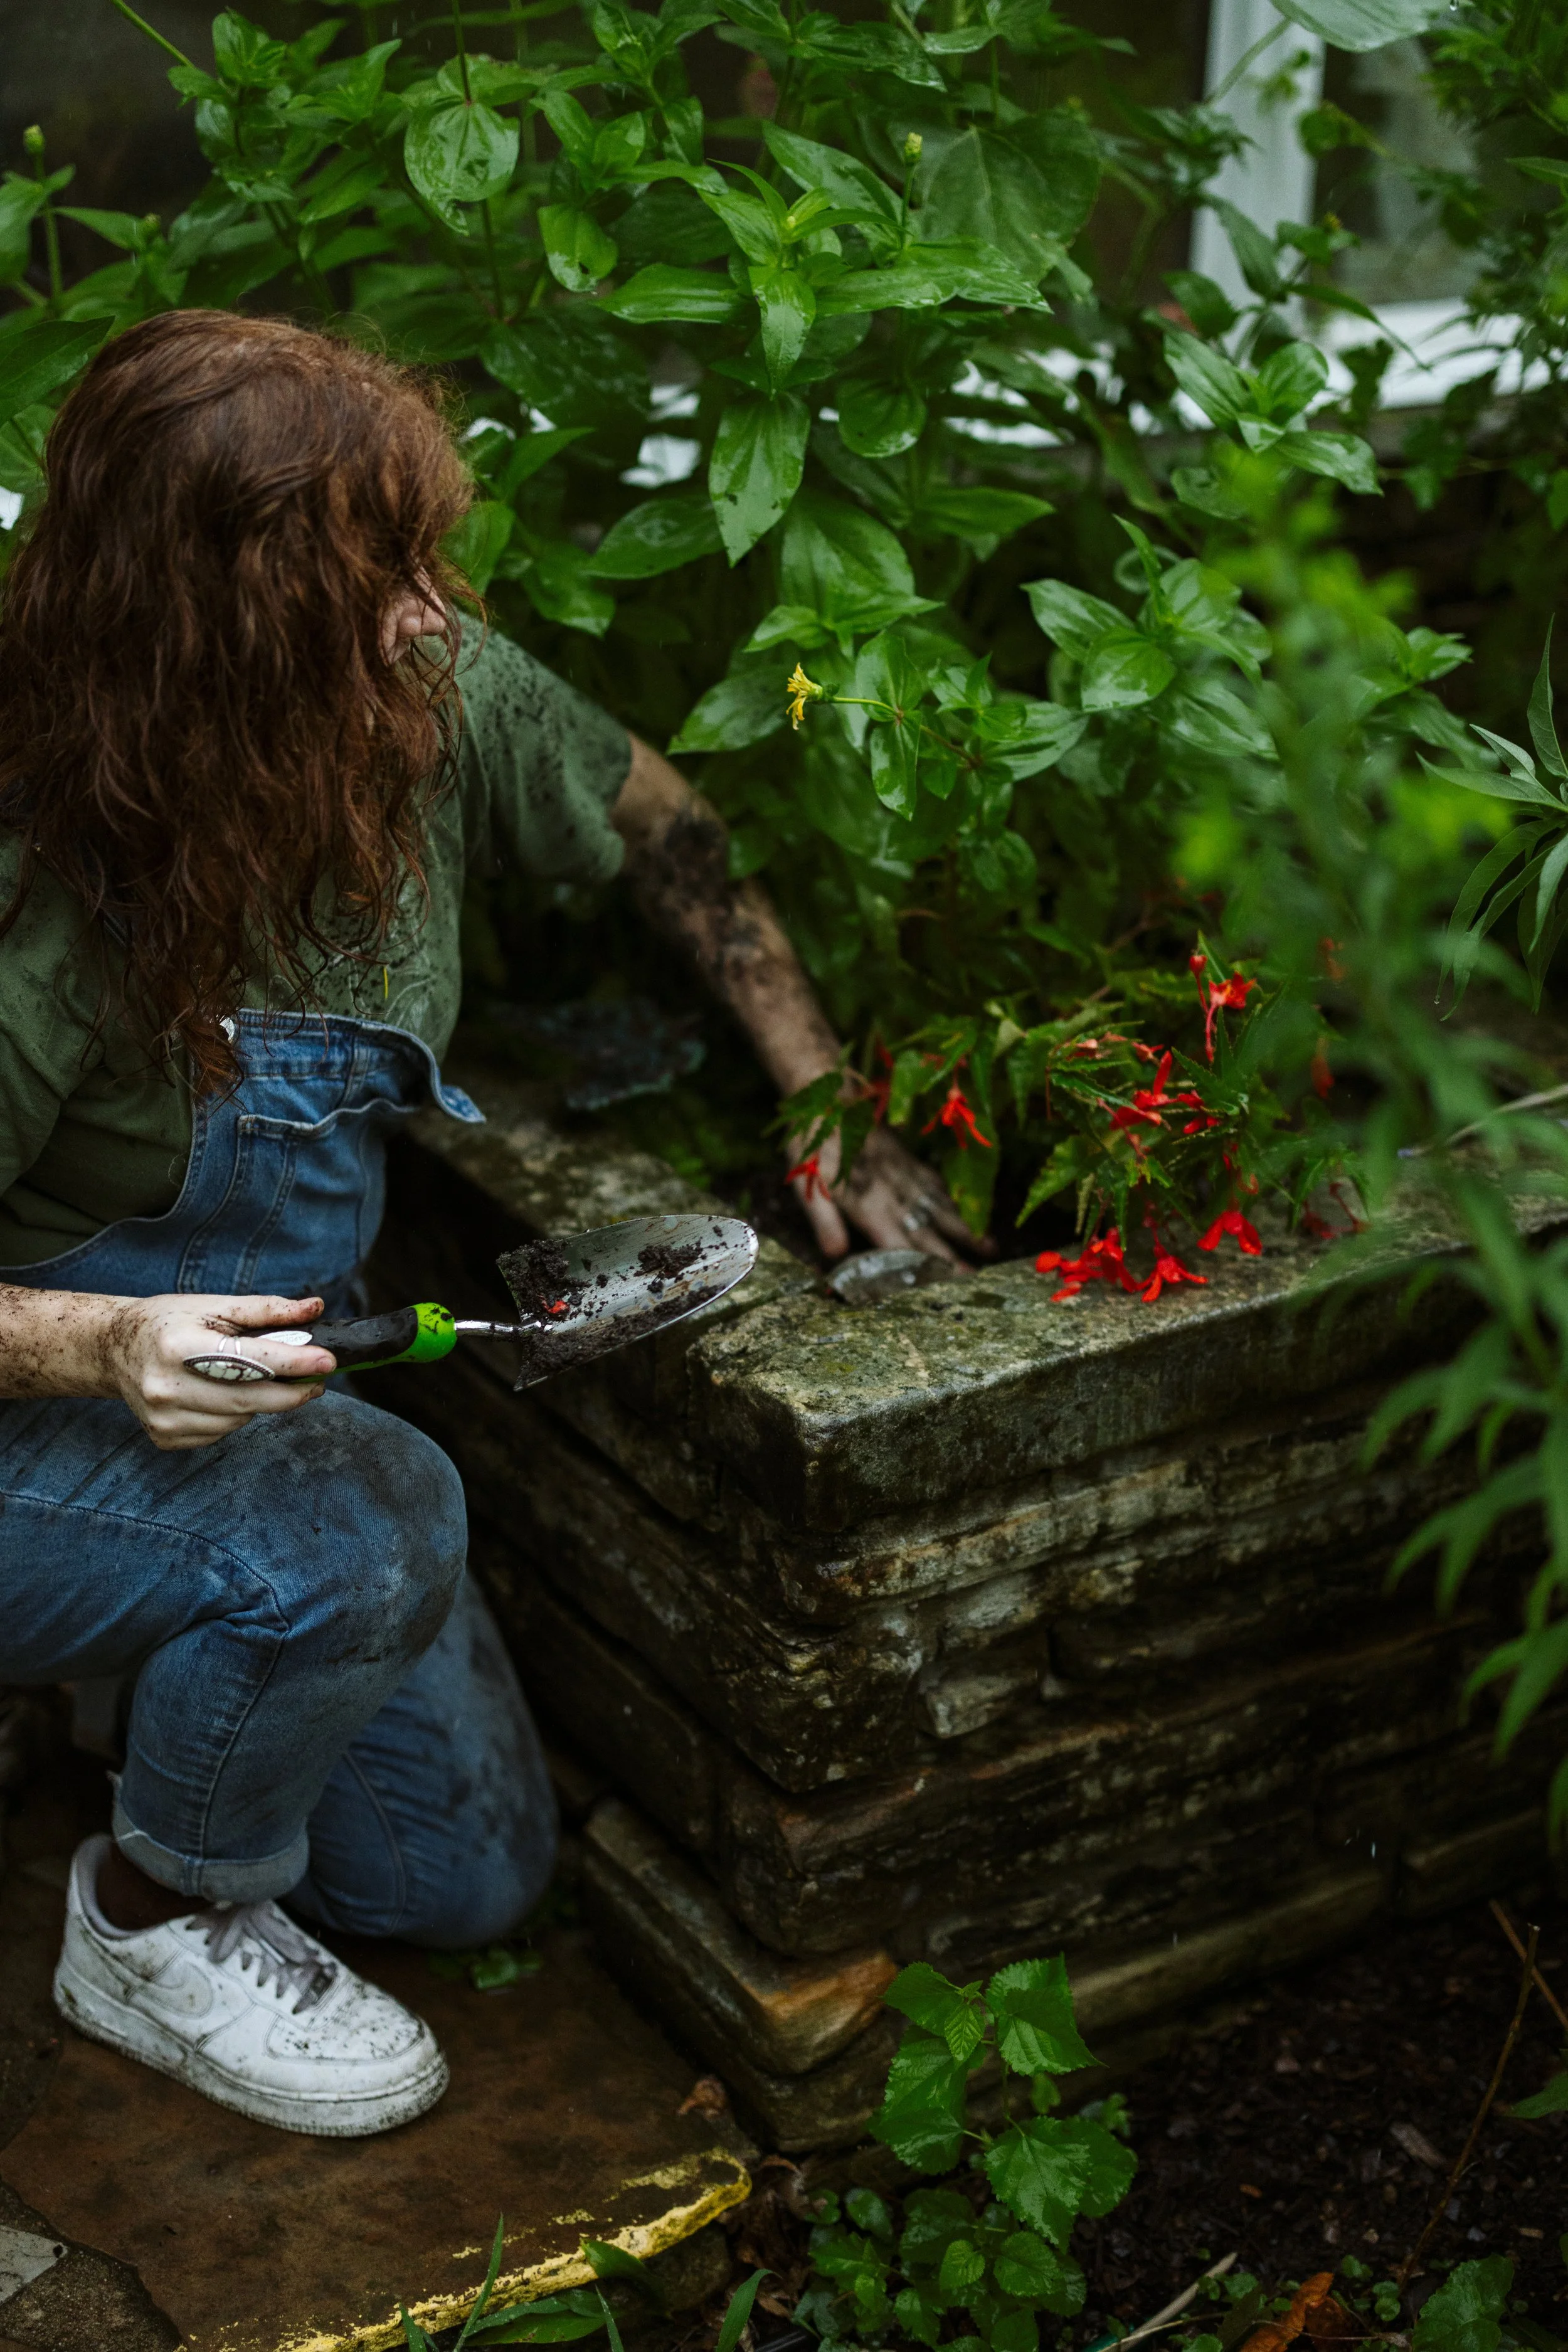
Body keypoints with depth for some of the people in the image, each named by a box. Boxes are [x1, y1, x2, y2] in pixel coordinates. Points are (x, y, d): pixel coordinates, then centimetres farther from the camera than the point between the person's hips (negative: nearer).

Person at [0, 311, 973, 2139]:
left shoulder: (440, 702, -16)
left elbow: (667, 831, 5)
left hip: (243, 1379, 6)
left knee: (474, 1868, 6)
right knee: (363, 1529, -37)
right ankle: (153, 1921, -6)